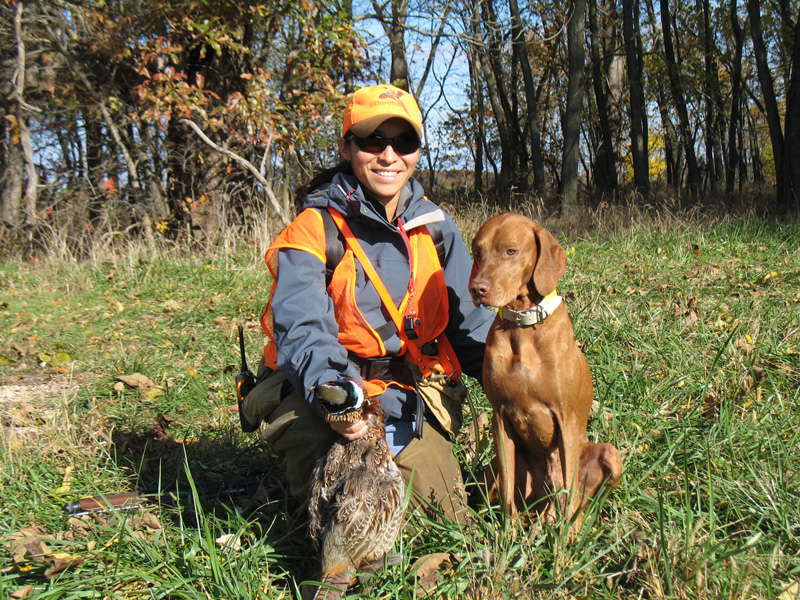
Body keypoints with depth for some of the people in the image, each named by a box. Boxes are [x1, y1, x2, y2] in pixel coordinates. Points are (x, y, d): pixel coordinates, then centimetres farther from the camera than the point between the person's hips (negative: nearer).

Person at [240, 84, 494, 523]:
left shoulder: (434, 227, 6)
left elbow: (468, 318, 11)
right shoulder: (314, 230, -11)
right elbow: (302, 331, -25)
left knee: (446, 516, -7)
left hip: (408, 399, 5)